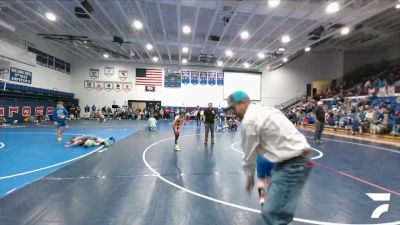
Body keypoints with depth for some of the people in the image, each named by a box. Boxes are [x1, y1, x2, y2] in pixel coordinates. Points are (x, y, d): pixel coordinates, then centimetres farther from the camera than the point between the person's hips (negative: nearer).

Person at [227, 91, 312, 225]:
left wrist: (249, 176, 10)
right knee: (272, 199, 23)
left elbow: (249, 153, -5)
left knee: (272, 213, -10)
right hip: (295, 159, 11)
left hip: (292, 163, -11)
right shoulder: (263, 111, 14)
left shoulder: (249, 120, -15)